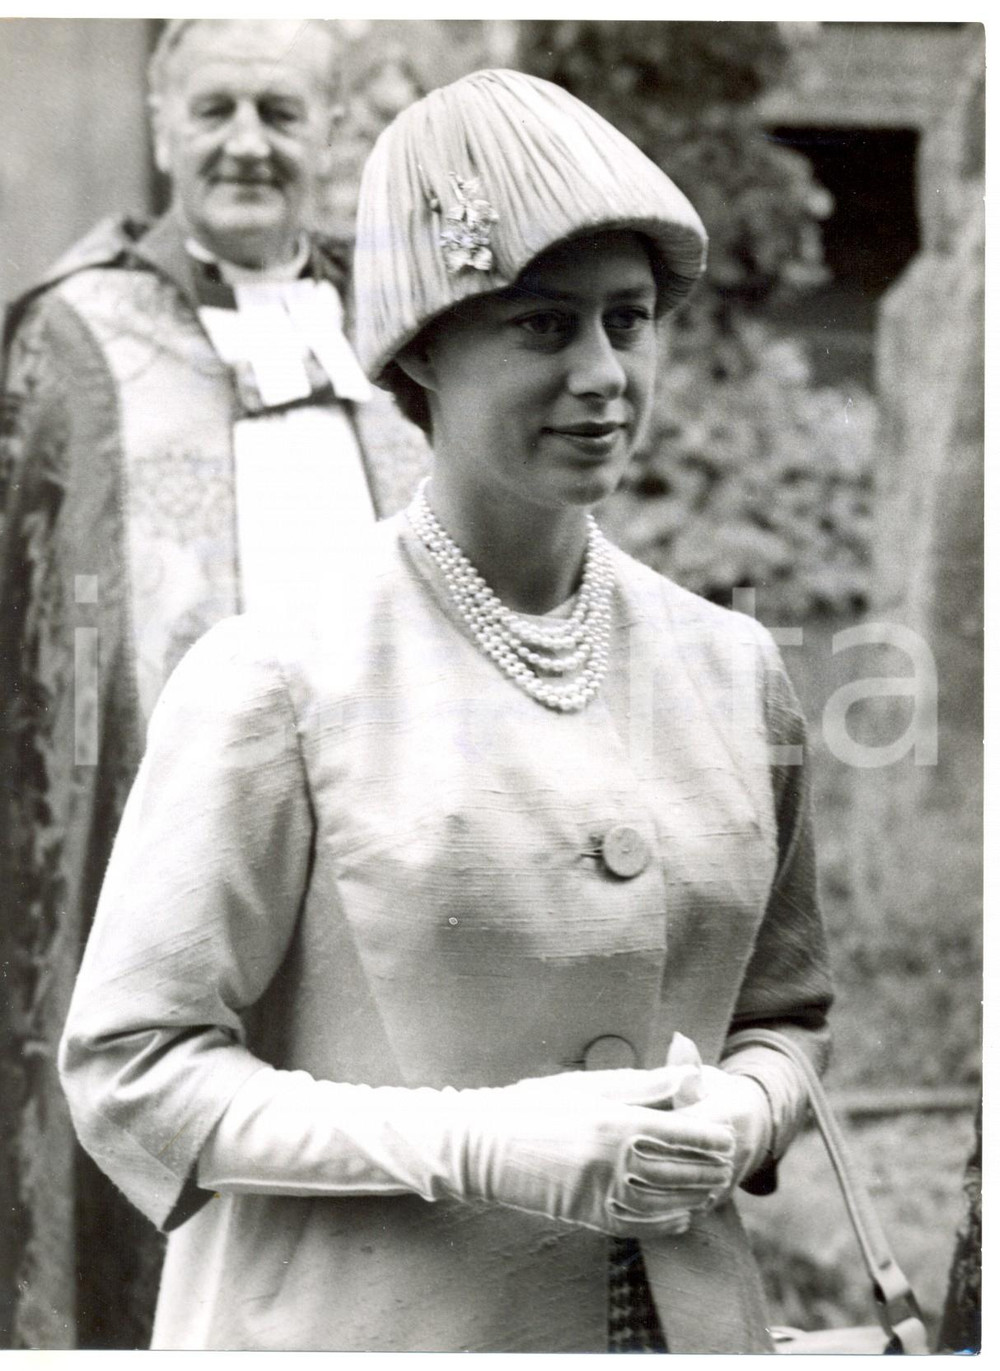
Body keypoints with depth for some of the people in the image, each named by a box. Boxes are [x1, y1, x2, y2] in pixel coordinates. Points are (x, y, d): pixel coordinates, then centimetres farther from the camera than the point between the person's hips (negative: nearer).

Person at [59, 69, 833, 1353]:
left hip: (682, 1315, 4)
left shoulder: (731, 668, 4)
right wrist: (488, 1146, -20)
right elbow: (129, 1066, -11)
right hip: (353, 1326, -4)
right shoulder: (282, 673, -11)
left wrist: (737, 1116, -7)